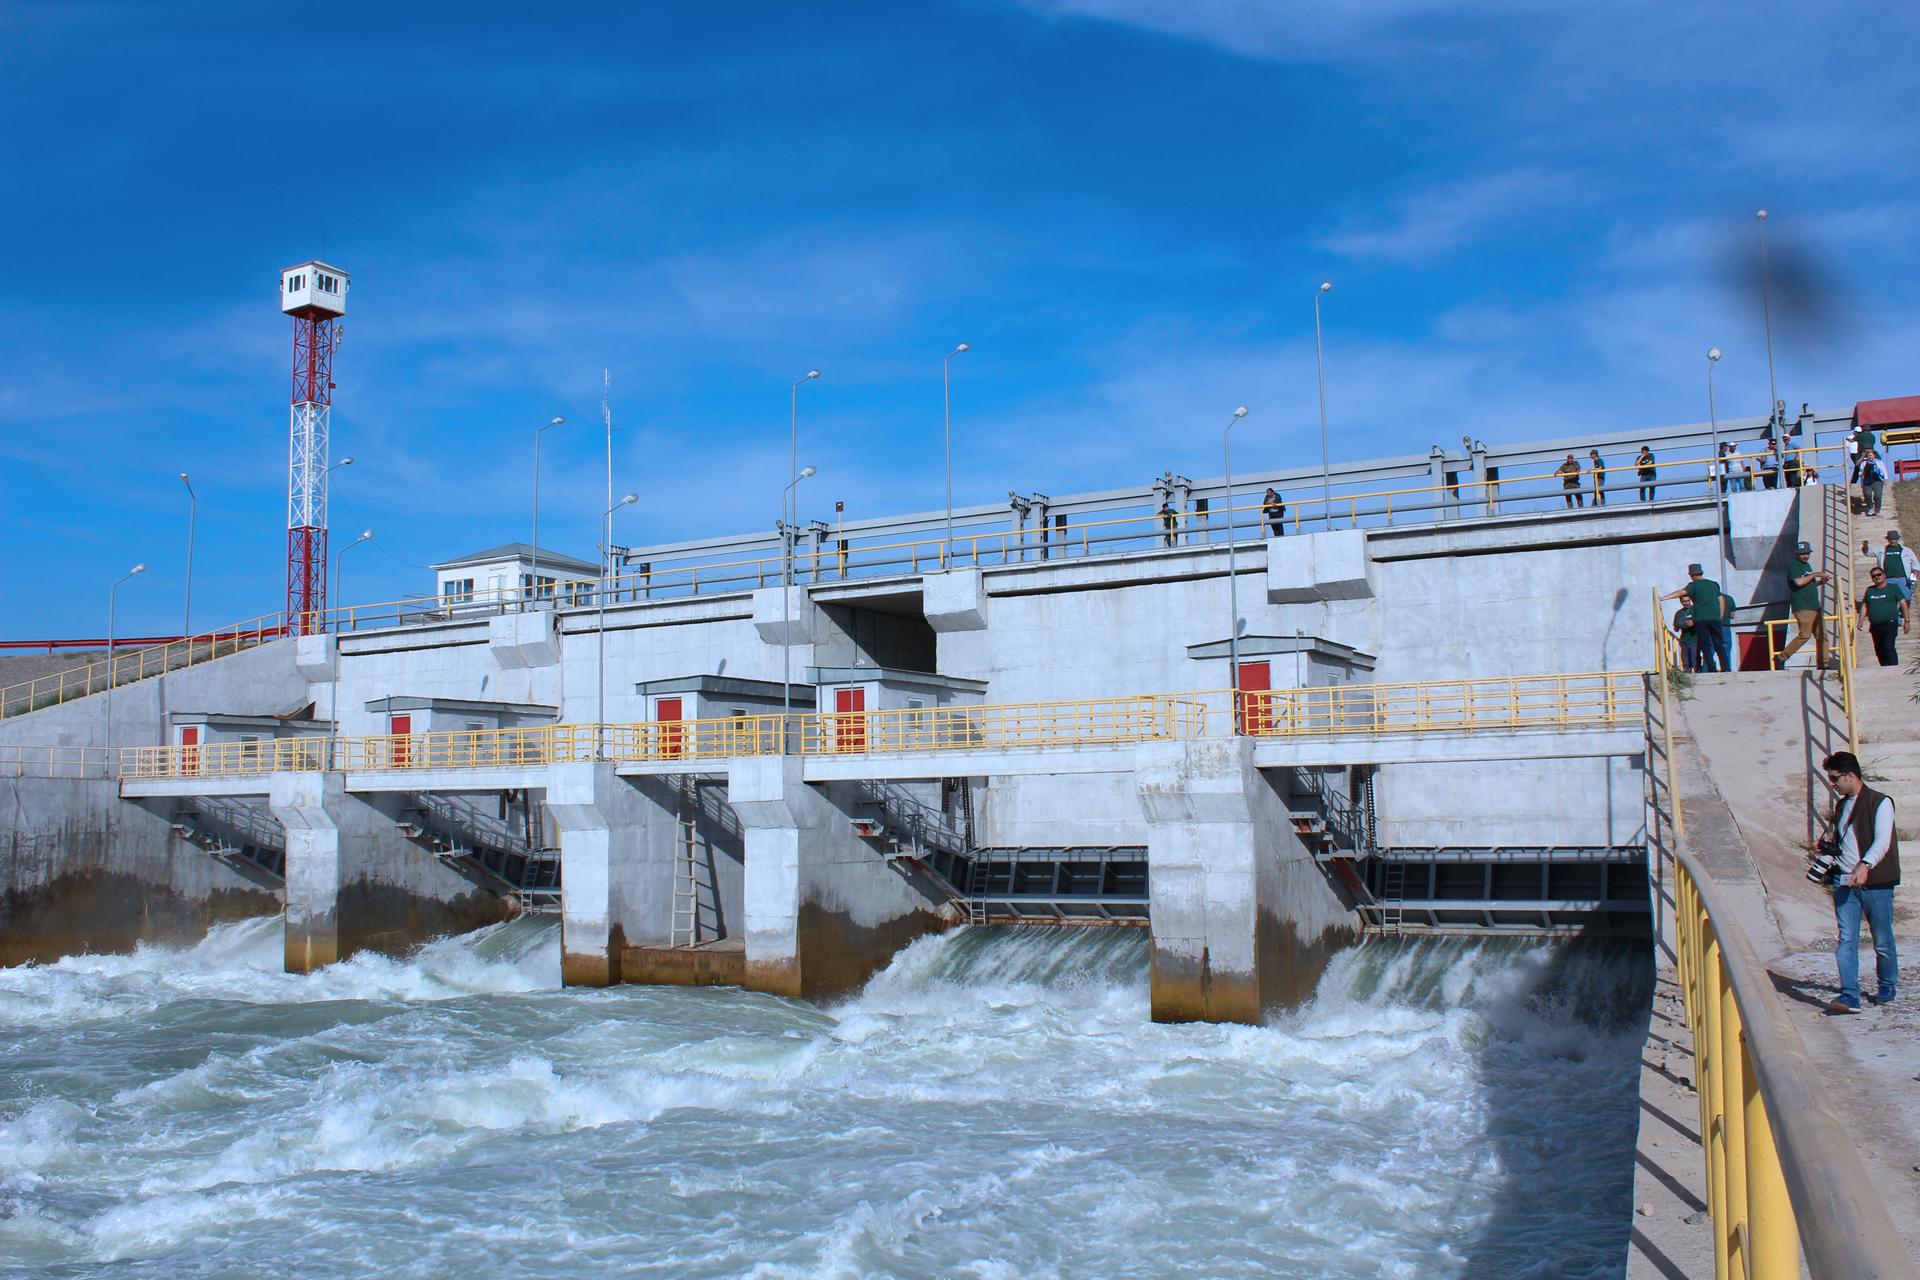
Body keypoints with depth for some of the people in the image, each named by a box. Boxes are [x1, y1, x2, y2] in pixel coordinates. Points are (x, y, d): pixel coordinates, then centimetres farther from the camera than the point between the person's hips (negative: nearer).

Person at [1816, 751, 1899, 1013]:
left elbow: (1882, 841, -19)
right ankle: (1849, 996, -11)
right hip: (1844, 883, 5)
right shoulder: (1842, 806, 15)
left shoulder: (1880, 802, -6)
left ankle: (1887, 988, 30)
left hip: (1876, 882, -5)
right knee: (1846, 940, -7)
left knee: (1883, 941, 9)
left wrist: (1865, 865, -34)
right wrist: (1826, 848, 8)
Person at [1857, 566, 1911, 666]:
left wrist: (1907, 621, -5)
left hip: (1890, 624, -5)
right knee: (1879, 650, 8)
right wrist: (1861, 620, 4)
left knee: (1888, 647, -17)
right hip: (1875, 626, 5)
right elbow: (1865, 606, 17)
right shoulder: (1870, 590, 14)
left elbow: (1903, 603, 1)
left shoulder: (1892, 588, 2)